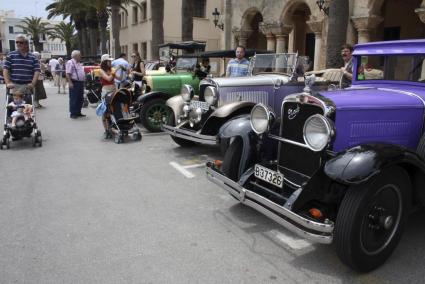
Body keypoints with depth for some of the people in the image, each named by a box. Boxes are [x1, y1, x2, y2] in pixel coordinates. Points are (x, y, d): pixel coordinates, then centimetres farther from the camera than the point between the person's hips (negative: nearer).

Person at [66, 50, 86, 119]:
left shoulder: (79, 63, 19)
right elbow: (68, 74, -16)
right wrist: (70, 82, -24)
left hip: (80, 83, 9)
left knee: (80, 99, 12)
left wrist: (83, 82, 22)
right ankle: (72, 113, 1)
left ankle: (78, 112, 21)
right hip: (74, 83, -9)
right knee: (74, 99, -5)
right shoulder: (70, 63, -9)